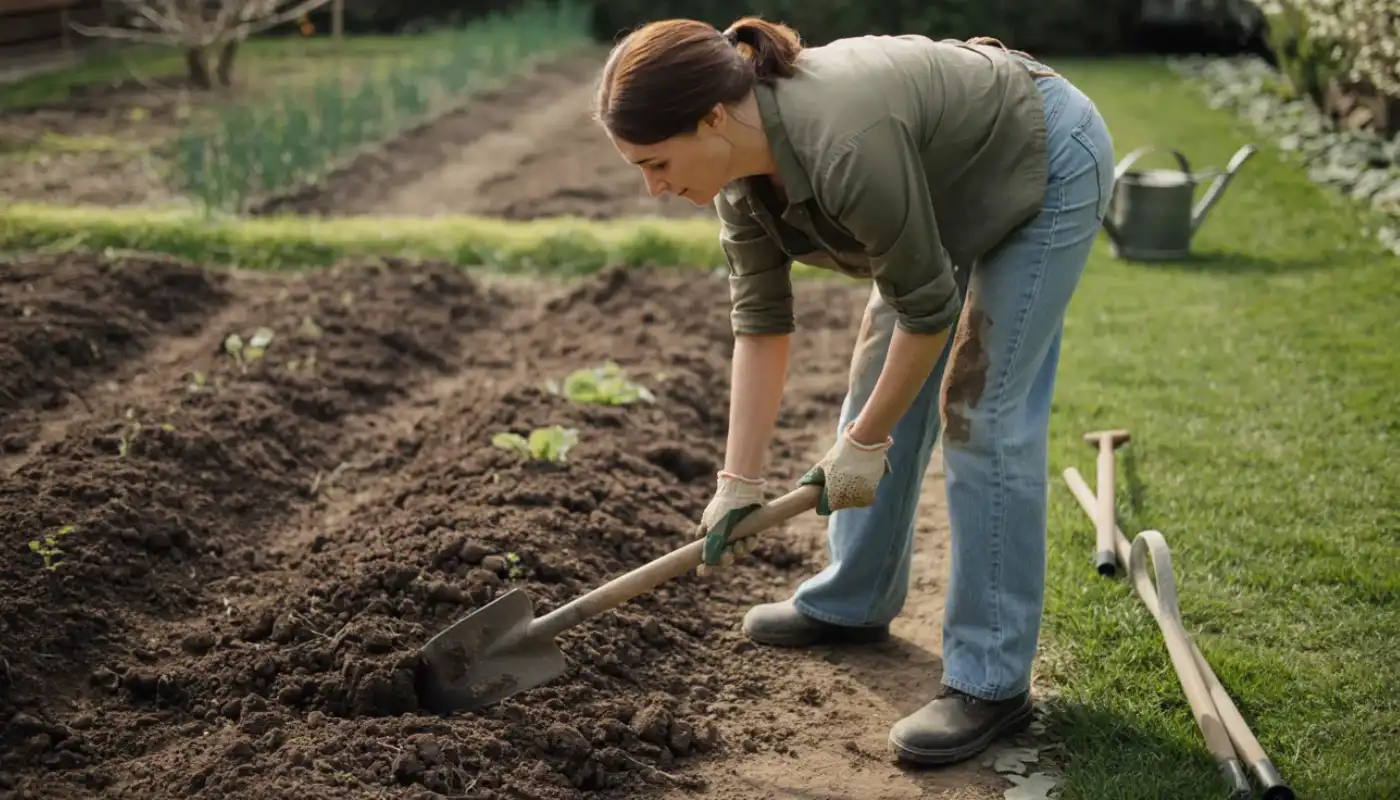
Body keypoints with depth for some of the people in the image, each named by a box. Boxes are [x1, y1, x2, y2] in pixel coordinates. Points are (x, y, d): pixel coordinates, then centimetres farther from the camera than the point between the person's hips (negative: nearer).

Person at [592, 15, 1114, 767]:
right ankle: (854, 602, 27)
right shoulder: (742, 168, -13)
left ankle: (991, 683, -4)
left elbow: (928, 308, -27)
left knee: (982, 410, -11)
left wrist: (863, 443, -16)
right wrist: (738, 482, -8)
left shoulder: (848, 147, -38)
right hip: (952, 183, 8)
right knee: (881, 382, 11)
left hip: (1044, 166, -8)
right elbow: (760, 322, -7)